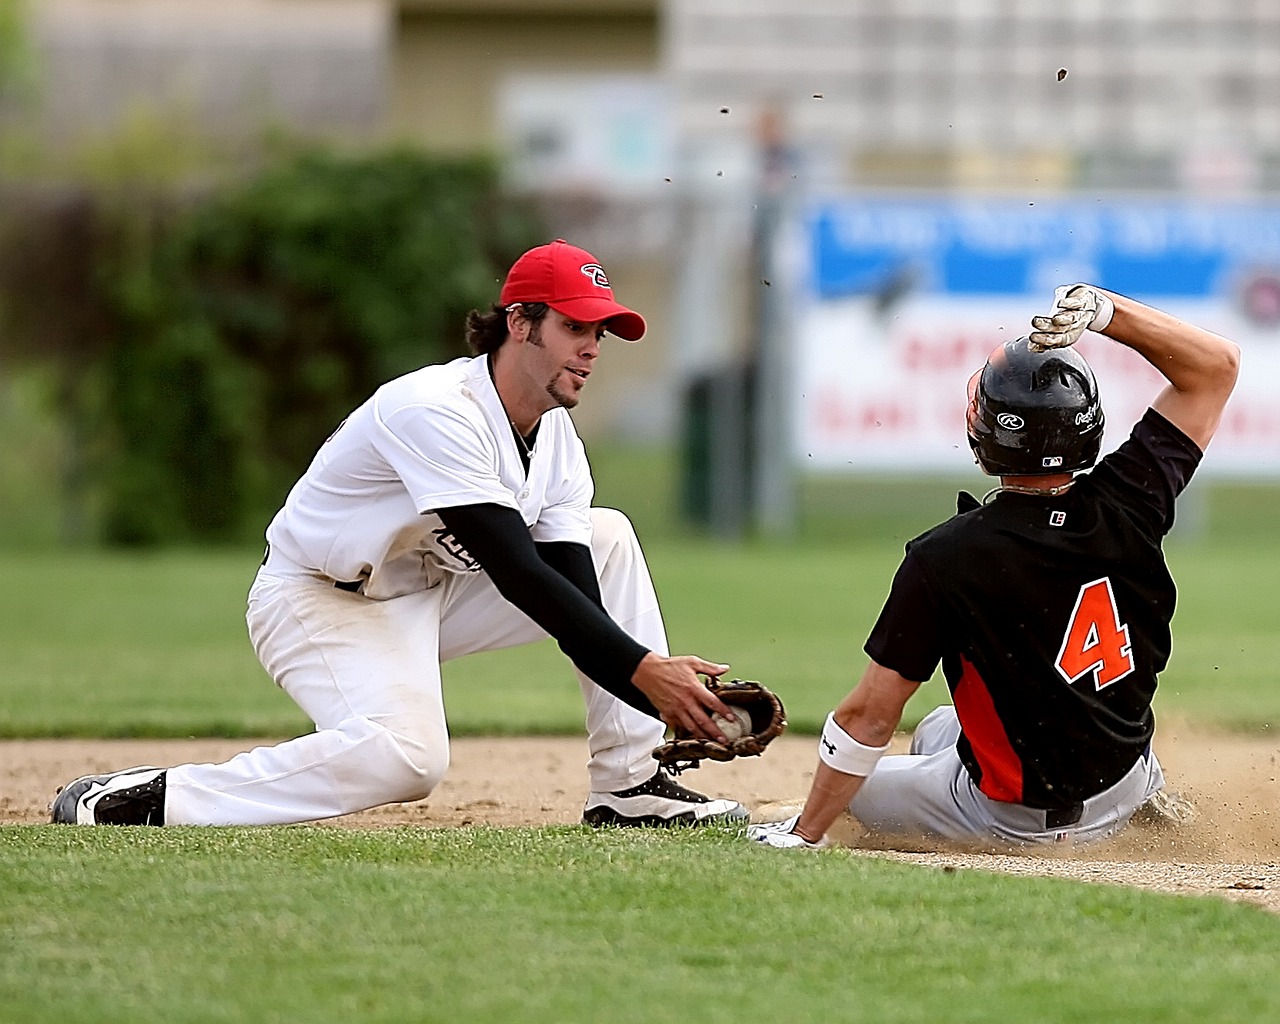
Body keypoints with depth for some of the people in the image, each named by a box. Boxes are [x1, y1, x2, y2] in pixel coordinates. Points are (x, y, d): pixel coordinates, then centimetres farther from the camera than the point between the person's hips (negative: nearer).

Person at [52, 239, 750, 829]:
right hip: (321, 600, -9)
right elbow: (517, 574, -35)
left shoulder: (557, 439, -1)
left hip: (427, 594, 9)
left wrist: (669, 698, -25)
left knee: (608, 538, 1)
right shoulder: (437, 410, -28)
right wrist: (642, 670, -40)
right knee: (405, 757, -36)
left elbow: (577, 591, -9)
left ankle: (628, 786, 1)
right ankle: (136, 801, -28)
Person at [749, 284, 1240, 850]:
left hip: (1012, 820, -5)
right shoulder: (1125, 506, -16)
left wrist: (803, 834, -8)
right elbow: (1216, 364, -4)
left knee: (859, 786, 24)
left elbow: (870, 716, -19)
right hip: (1122, 795, 5)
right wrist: (1101, 310, -13)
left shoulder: (944, 558, -27)